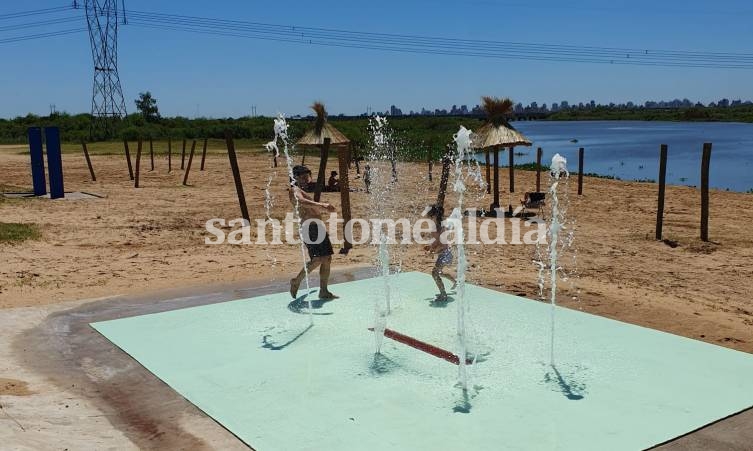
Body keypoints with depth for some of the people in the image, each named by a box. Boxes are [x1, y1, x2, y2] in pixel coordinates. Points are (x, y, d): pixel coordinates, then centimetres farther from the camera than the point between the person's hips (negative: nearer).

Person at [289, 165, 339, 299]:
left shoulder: (301, 191, 26)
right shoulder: (294, 190, -4)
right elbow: (300, 201, -27)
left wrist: (325, 207, 19)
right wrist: (321, 205, -37)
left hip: (318, 226, 10)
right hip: (310, 227, -10)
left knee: (327, 259, 6)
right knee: (319, 259, -19)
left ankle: (324, 291, 9)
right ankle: (297, 281, -5)